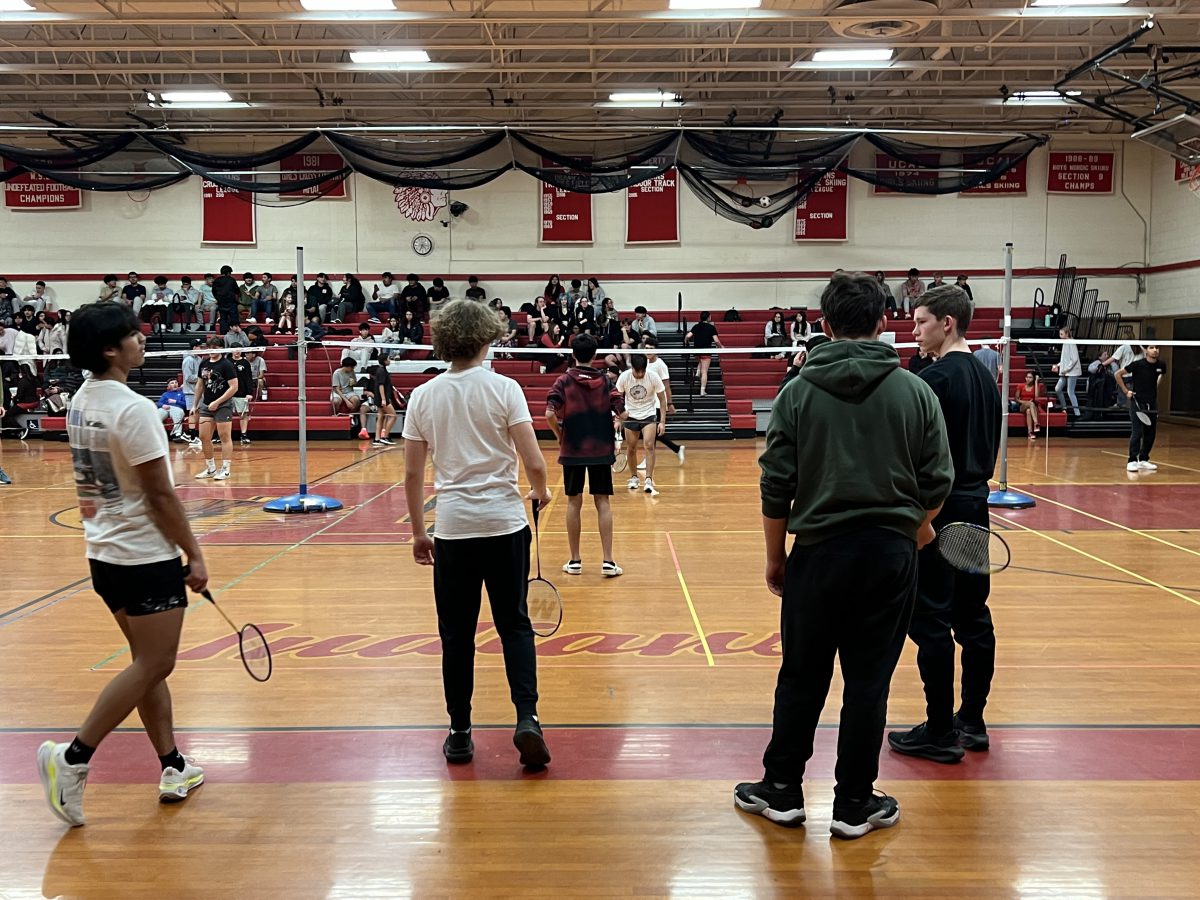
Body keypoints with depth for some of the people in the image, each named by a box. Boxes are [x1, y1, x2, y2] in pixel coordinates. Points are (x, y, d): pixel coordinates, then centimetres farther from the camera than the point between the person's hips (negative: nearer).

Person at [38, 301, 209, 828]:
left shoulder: (79, 402, 7)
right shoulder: (133, 410, -19)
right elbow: (160, 495, -18)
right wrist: (195, 555, -9)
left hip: (105, 553, 9)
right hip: (147, 557, -9)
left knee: (148, 662, 14)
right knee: (153, 665, 0)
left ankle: (174, 768, 21)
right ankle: (74, 757, 0)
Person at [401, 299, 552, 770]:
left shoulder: (423, 396, 2)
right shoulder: (504, 389, -5)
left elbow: (413, 474, 3)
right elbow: (534, 463, -10)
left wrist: (418, 532, 13)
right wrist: (540, 492, 11)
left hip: (453, 528, 1)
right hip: (505, 524, -1)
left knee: (457, 634, 10)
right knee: (515, 625, 11)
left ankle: (460, 735, 16)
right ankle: (527, 718, -3)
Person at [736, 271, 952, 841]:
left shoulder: (798, 392, -3)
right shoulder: (915, 392, -2)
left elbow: (776, 487, -4)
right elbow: (937, 484, 1)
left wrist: (775, 557, 8)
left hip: (818, 552, 0)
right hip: (889, 554, 0)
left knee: (802, 677, 12)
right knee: (868, 682, 8)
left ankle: (782, 790, 24)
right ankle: (855, 805, 18)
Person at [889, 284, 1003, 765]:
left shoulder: (935, 379, -15)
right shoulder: (985, 377, 12)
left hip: (938, 512, -9)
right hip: (974, 508, 9)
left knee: (932, 622, -2)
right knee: (973, 617, 13)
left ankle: (940, 734, 3)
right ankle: (972, 721, 22)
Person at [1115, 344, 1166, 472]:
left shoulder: (1161, 365, -1)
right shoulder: (1137, 365, -13)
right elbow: (1118, 374, -4)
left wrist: (1155, 387, 15)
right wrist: (1126, 391, -6)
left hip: (1152, 403, 5)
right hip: (1137, 402, -5)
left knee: (1151, 433, 7)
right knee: (1137, 432, -10)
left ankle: (1143, 459, 19)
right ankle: (1132, 461, -4)